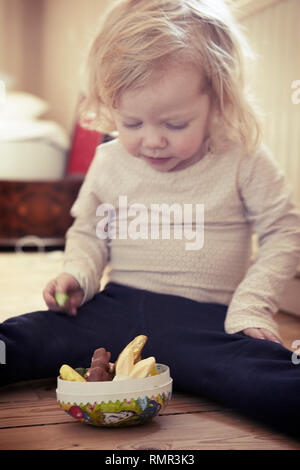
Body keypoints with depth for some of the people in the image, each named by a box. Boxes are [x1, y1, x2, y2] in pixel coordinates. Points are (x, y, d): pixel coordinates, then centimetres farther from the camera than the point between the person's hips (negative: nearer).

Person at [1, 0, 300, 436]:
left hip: (206, 319, -3)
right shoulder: (109, 162, 6)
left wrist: (251, 308, -7)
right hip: (116, 310, 4)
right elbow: (88, 232, 21)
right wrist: (78, 276, 0)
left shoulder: (244, 160, -4)